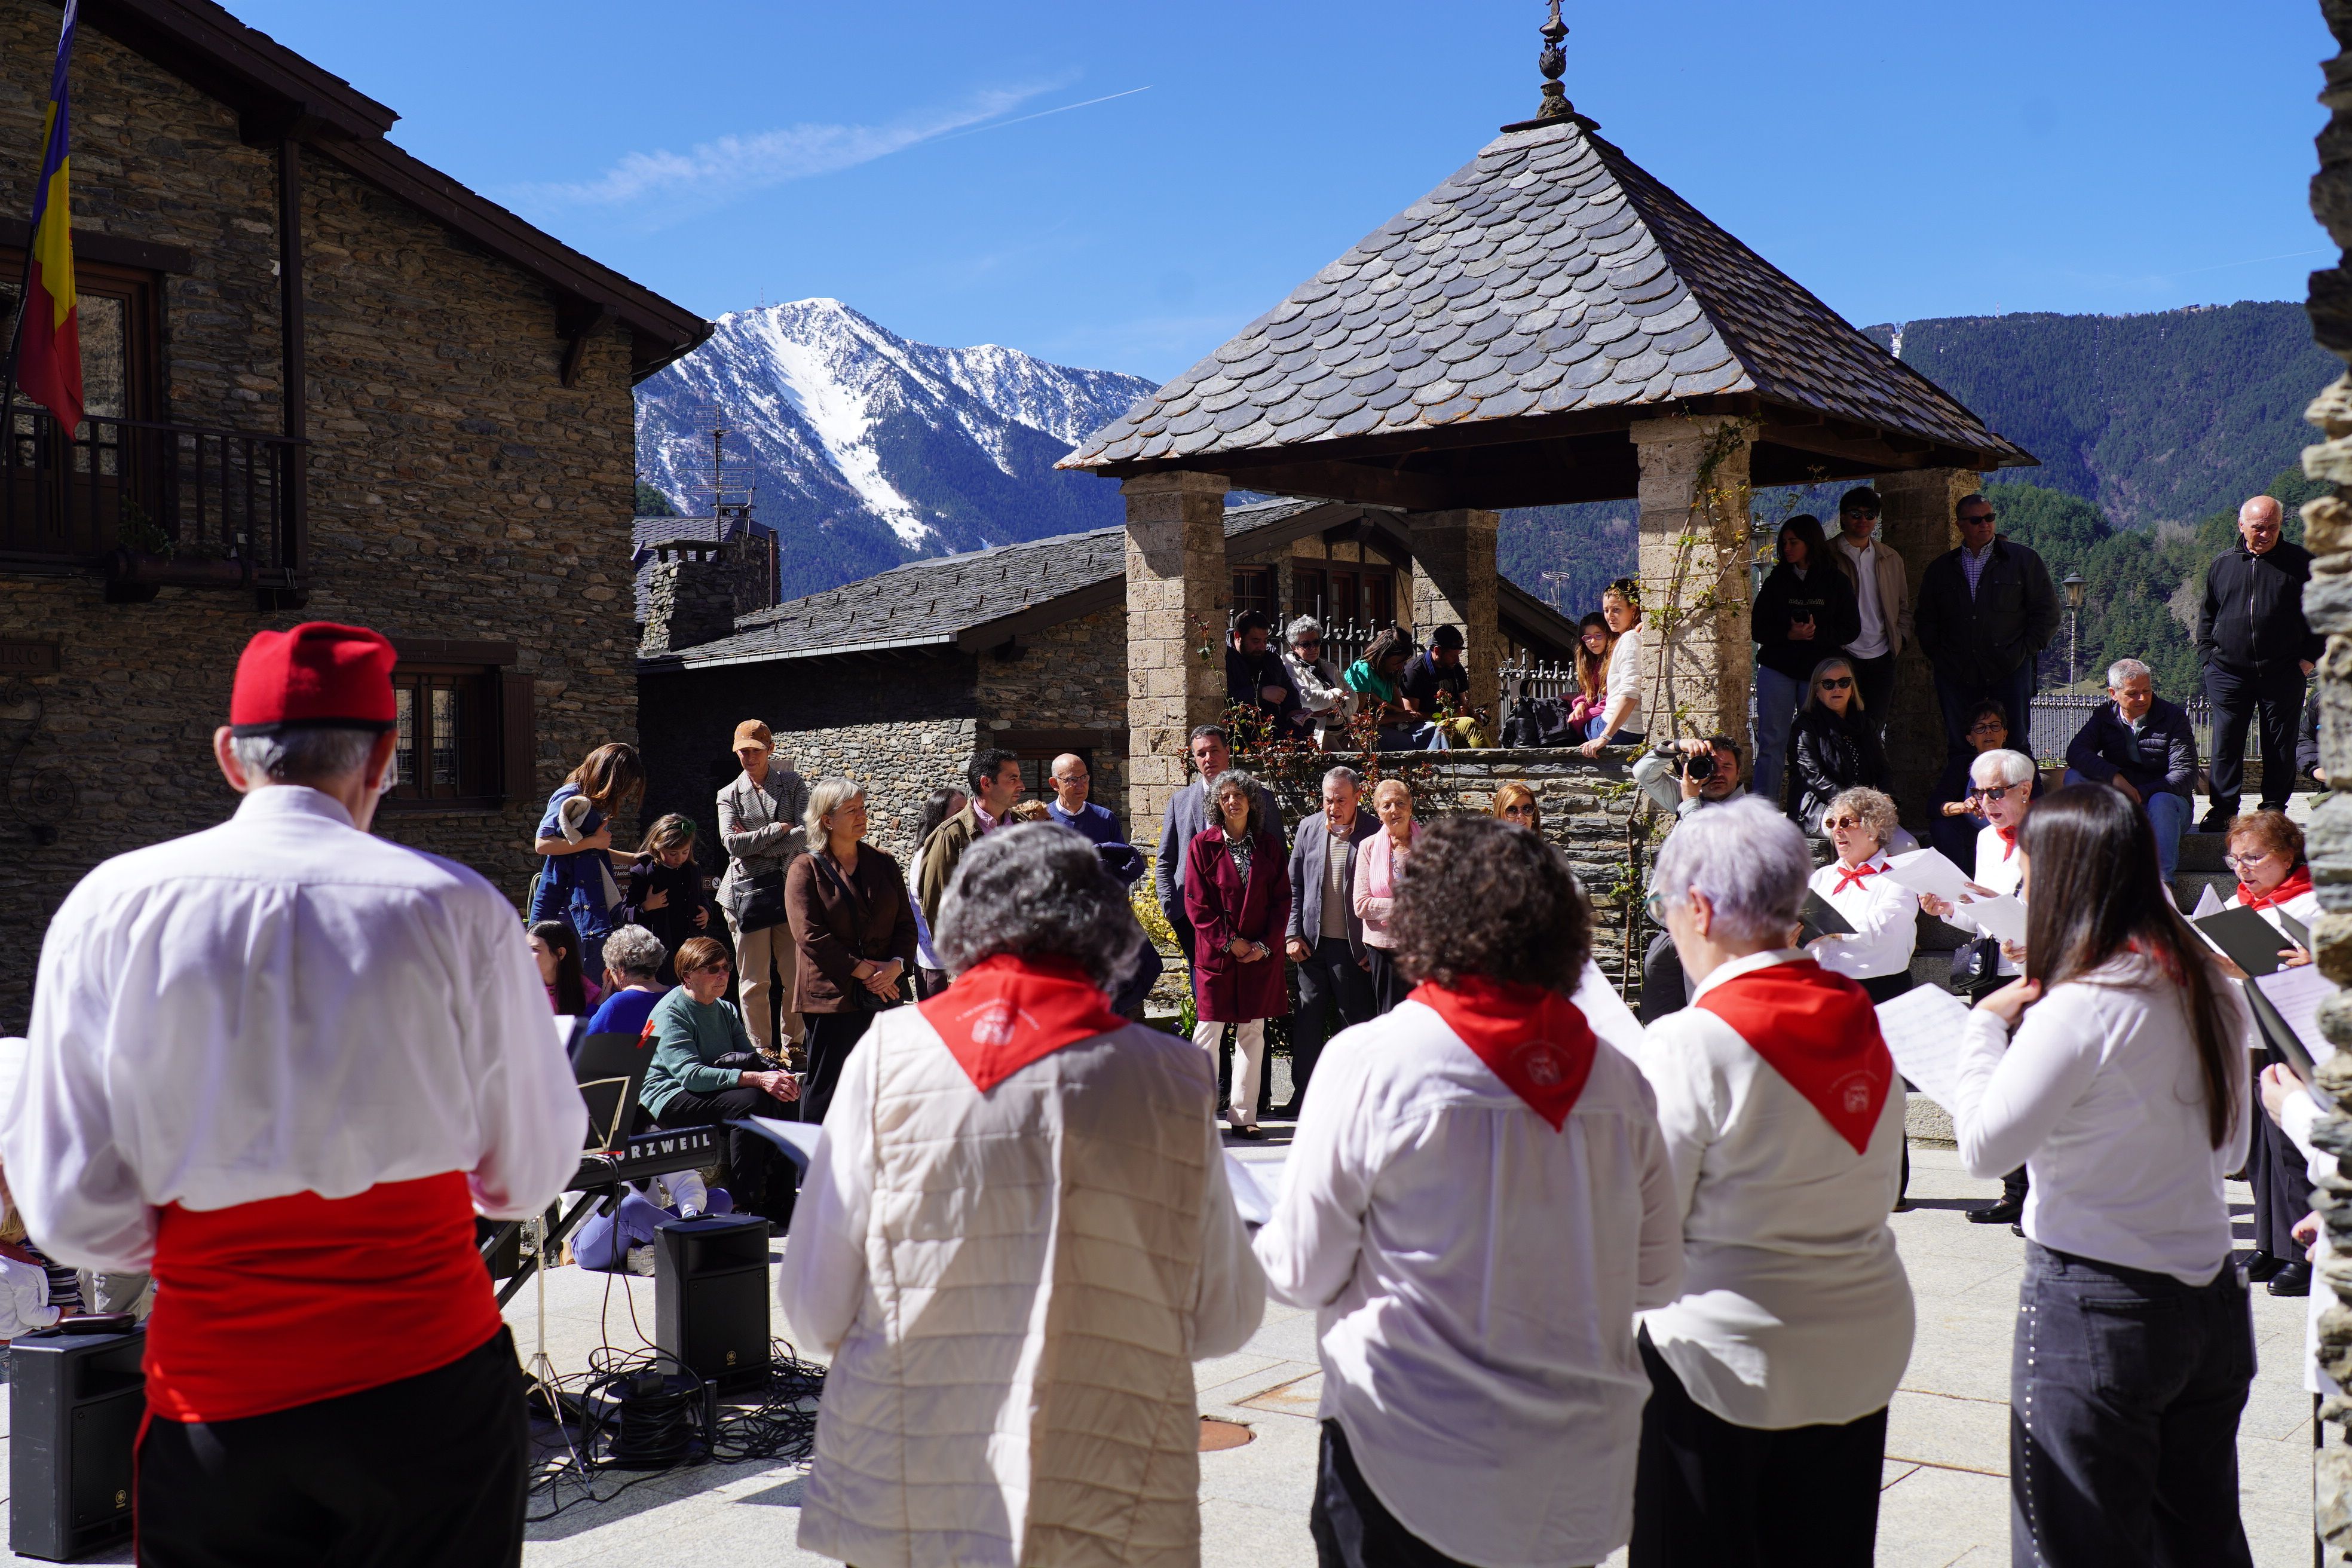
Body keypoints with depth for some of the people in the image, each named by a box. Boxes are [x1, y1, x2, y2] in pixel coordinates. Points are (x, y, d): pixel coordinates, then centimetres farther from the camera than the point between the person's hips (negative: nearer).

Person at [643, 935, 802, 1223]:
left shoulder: (726, 1010, 13)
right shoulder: (670, 1013, -13)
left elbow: (751, 1057, 7)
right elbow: (691, 1075, -27)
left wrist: (777, 1074, -18)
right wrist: (756, 1078, -36)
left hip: (712, 1089, 8)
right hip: (670, 1098, -8)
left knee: (780, 1097, -17)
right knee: (749, 1100, -30)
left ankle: (778, 1202, -16)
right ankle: (743, 1204, -27)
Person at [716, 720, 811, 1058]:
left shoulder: (793, 785, 9)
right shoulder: (729, 795, 11)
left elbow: (806, 833, -5)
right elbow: (732, 842, -4)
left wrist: (756, 846, -9)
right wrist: (778, 829, -7)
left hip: (790, 887, 0)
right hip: (747, 890, 0)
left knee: (796, 975, 0)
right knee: (754, 980, 0)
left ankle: (793, 1044, 10)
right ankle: (761, 1049, 8)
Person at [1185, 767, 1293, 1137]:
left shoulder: (1269, 844, 6)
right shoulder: (1202, 845, -1)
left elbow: (1282, 898, 5)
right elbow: (1197, 904, -4)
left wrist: (1265, 944, -6)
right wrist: (1230, 942, -11)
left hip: (1261, 953, 3)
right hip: (1216, 951, -3)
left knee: (1253, 1032, 6)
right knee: (1209, 1029, -2)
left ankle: (1244, 1114, 13)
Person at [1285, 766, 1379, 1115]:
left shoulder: (1373, 833, -6)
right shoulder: (1308, 828, 7)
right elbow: (1294, 885, 12)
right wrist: (1292, 935, 5)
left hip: (1354, 946, -4)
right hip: (1312, 943, 4)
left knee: (1357, 1021, 3)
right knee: (1307, 1020, 7)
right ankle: (1303, 1095, 17)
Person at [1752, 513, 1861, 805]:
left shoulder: (1836, 582, 5)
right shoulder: (1776, 582, 8)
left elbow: (1851, 629, 2)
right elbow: (1759, 629, 4)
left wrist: (1816, 633, -16)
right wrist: (1790, 635, -15)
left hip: (1819, 672, 0)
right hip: (1777, 671, 1)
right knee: (1772, 742, -3)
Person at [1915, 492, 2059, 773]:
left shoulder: (2024, 560, 6)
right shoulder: (1940, 569, 13)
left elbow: (2048, 612, 5)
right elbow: (1925, 619, 19)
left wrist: (2024, 650, -4)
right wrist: (1935, 655, 5)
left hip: (2009, 669, -2)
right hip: (1956, 673, 2)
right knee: (1958, 747, 2)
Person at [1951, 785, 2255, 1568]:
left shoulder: (2083, 1007, -19)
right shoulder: (2207, 989, 5)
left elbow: (1983, 1146, -18)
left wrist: (1987, 1024, -6)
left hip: (2096, 1310, -8)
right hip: (2210, 1297, 8)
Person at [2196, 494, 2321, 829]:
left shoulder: (2300, 562, 2)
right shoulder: (2223, 564, 8)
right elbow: (2207, 615, 16)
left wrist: (2311, 656, 0)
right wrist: (2207, 656, 7)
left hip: (2283, 673, -1)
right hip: (2228, 673, 1)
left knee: (2279, 744, 5)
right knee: (2226, 743, 1)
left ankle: (2274, 807, 16)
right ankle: (2222, 808, 9)